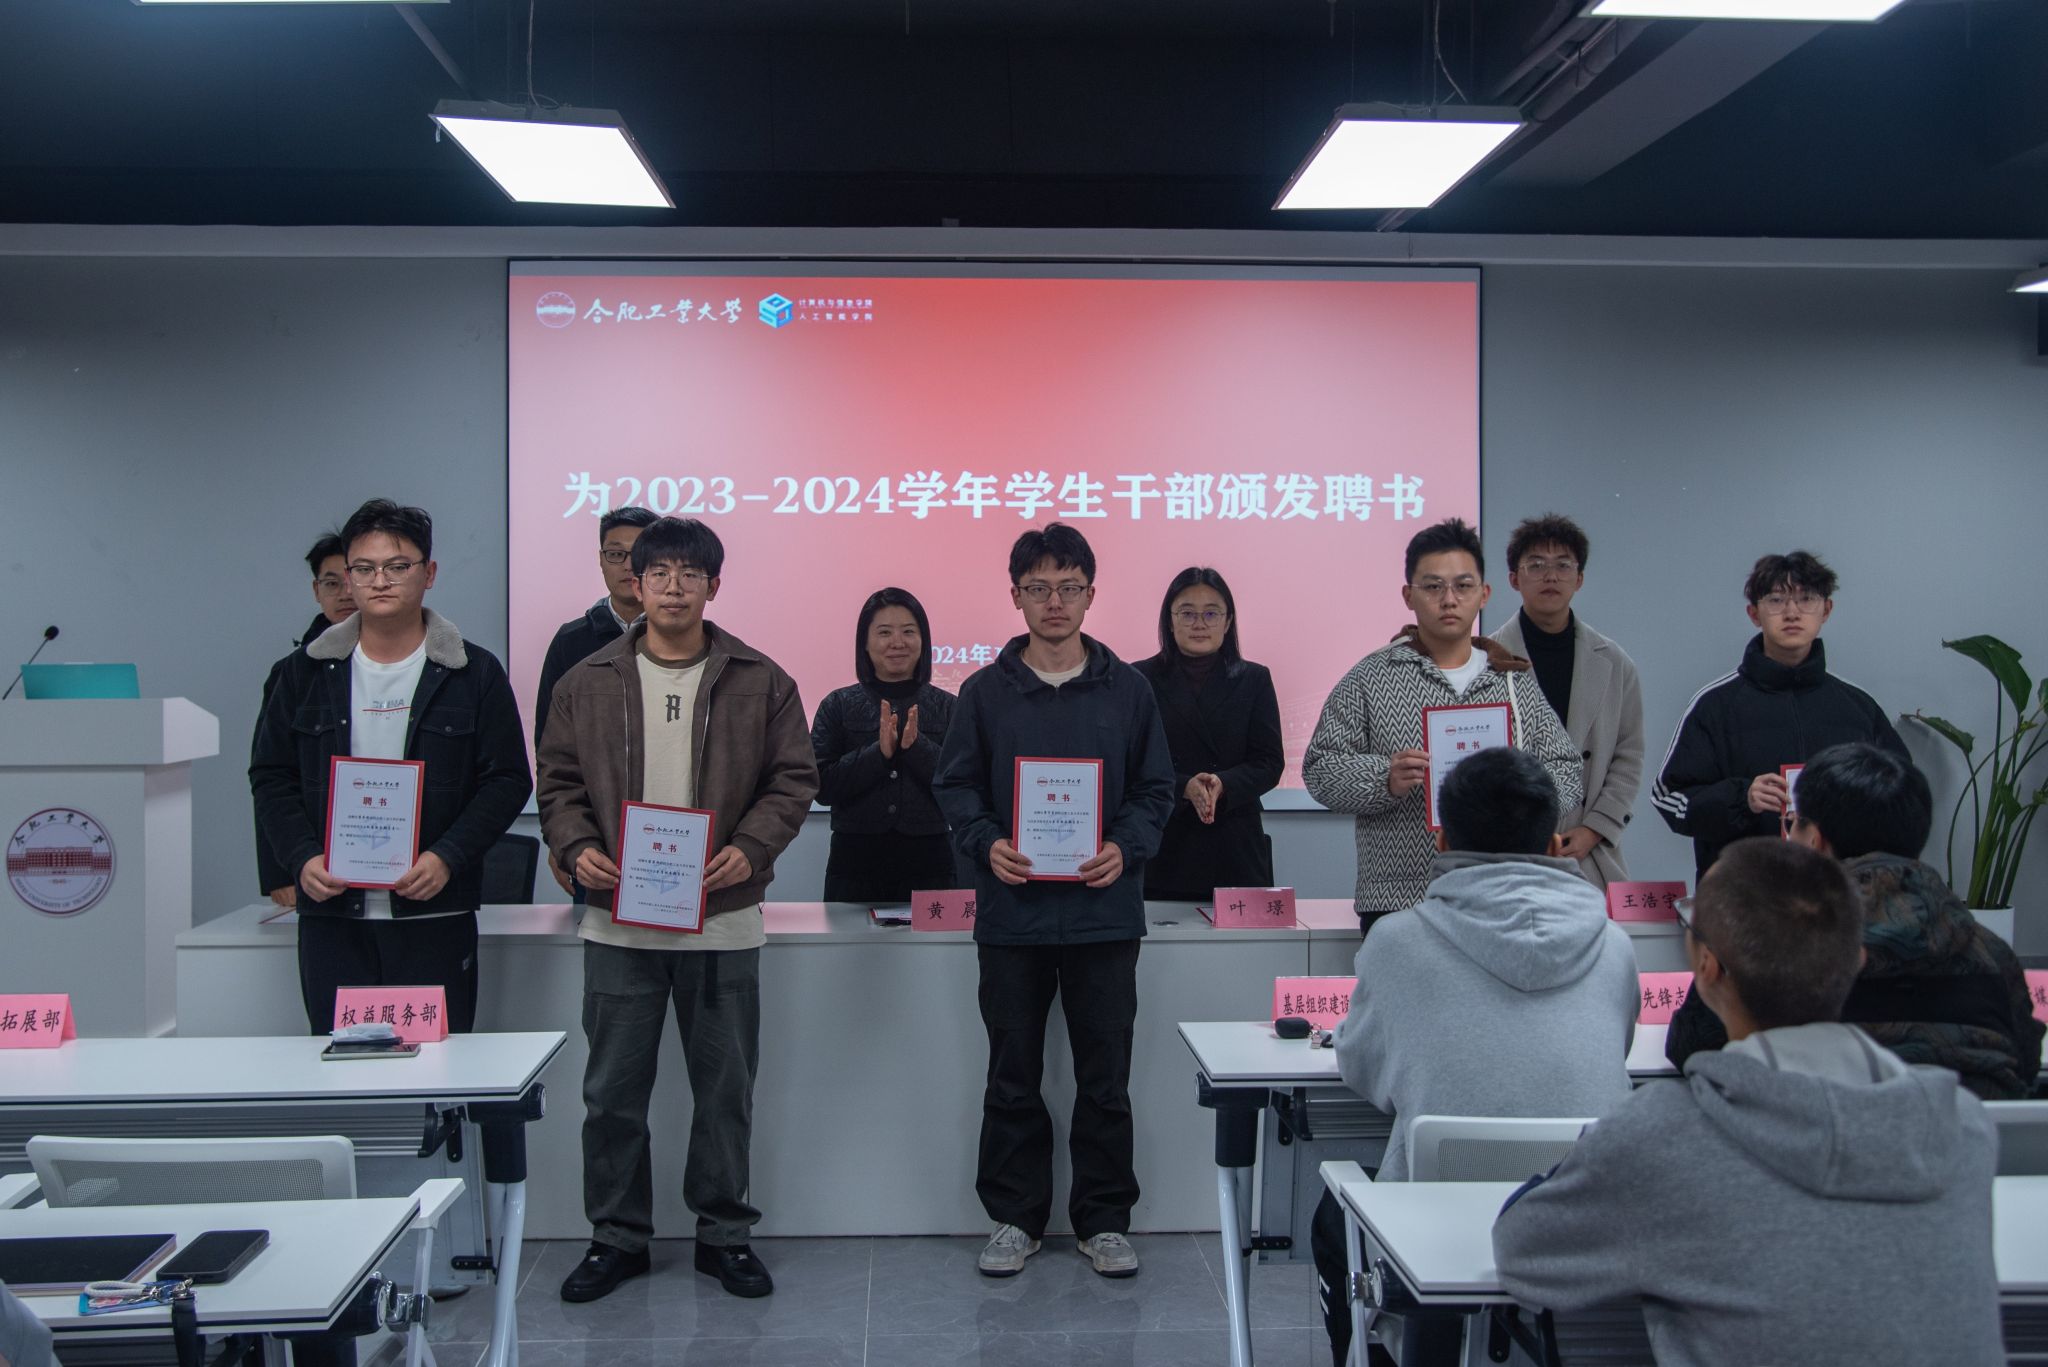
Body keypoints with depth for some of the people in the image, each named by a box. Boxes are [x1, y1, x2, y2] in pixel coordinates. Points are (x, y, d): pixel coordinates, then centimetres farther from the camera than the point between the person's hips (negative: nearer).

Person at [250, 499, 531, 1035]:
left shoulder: (474, 673, 2)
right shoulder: (308, 671, 9)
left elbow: (508, 780, -1)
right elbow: (271, 776, 11)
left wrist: (448, 858, -14)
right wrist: (303, 858, -6)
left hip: (435, 916, -2)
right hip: (331, 916, 2)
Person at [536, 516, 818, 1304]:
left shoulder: (761, 683, 1)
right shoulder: (588, 683, 5)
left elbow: (793, 781, 1)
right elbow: (560, 783, 7)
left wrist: (751, 849, -15)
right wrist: (577, 847, -11)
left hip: (723, 918, -1)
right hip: (618, 920, 1)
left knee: (726, 1090, 9)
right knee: (613, 1092, 9)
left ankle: (723, 1232, 25)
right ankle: (617, 1236, 24)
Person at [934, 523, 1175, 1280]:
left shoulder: (1127, 690, 5)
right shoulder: (985, 691, 4)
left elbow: (1156, 788, 8)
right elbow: (956, 786, 6)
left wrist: (1127, 848, -10)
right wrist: (985, 843, -12)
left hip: (1103, 910, 0)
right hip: (1012, 911, 0)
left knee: (1105, 1077, 6)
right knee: (1013, 1077, 9)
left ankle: (1104, 1219, 20)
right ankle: (1015, 1218, 23)